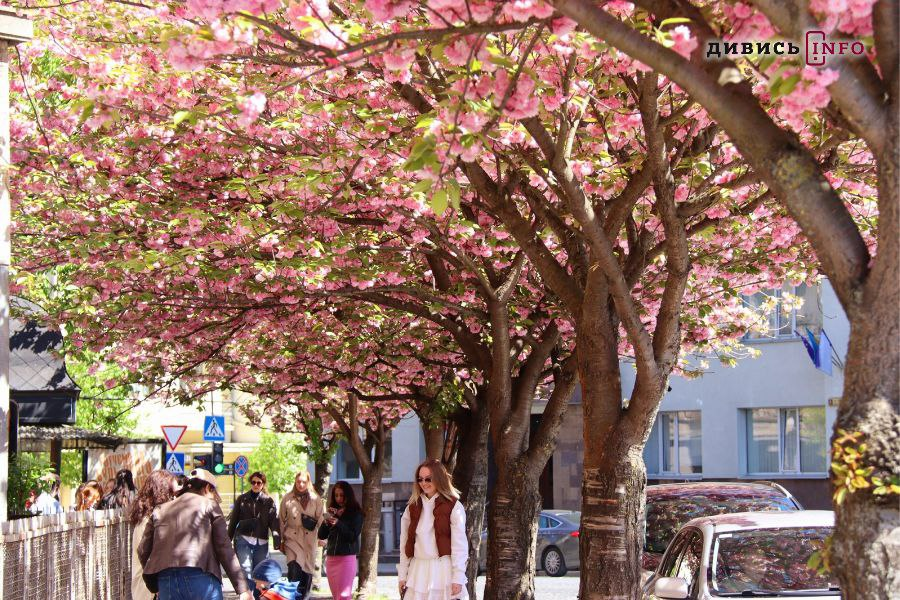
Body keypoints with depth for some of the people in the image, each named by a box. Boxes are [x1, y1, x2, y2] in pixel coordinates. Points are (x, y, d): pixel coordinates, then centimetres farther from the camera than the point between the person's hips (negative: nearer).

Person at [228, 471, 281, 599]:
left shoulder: (269, 501, 7)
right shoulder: (242, 499, 7)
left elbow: (274, 521, -3)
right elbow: (233, 520, 9)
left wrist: (278, 541, -16)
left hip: (261, 542, 1)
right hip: (243, 540, -1)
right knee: (246, 572, -12)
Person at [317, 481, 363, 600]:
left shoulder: (356, 513, -1)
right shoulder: (332, 512, 11)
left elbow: (353, 536, -10)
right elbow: (321, 535, 8)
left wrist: (338, 523, -20)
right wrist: (326, 522, -9)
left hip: (346, 558, -5)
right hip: (331, 558, 5)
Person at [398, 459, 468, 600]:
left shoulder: (454, 507, -1)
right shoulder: (412, 508, 12)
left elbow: (459, 545, -5)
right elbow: (405, 545, 14)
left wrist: (458, 579, -10)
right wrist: (402, 575, 10)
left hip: (444, 572, -4)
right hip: (419, 572, 4)